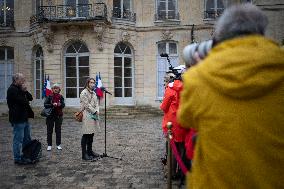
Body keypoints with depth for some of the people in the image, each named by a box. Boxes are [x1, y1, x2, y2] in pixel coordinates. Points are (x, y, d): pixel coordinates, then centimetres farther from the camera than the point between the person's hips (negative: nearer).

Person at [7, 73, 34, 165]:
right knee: (18, 139, -1)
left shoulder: (20, 89, 16)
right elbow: (23, 101, -23)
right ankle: (17, 158, 8)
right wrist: (26, 100, -1)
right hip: (18, 119, -10)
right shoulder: (12, 89, -14)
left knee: (27, 139, 17)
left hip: (24, 117, 10)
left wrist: (25, 91, -4)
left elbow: (30, 98, 11)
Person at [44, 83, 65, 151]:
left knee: (58, 131, 6)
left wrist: (60, 105, -24)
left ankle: (58, 144, 16)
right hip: (50, 115, -1)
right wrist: (52, 105, -22)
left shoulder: (61, 97, 6)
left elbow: (63, 105, -2)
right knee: (49, 131, 3)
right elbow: (45, 105, -8)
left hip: (58, 115, 1)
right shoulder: (49, 96, 1)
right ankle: (49, 145, 12)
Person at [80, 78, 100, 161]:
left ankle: (90, 151, 23)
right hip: (87, 115, -8)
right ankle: (84, 154, 0)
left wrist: (97, 111, 0)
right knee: (86, 135, -5)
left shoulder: (94, 93, 18)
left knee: (91, 134, 13)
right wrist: (94, 112, -9)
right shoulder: (84, 93, -9)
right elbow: (86, 105, -14)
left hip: (94, 115, 8)